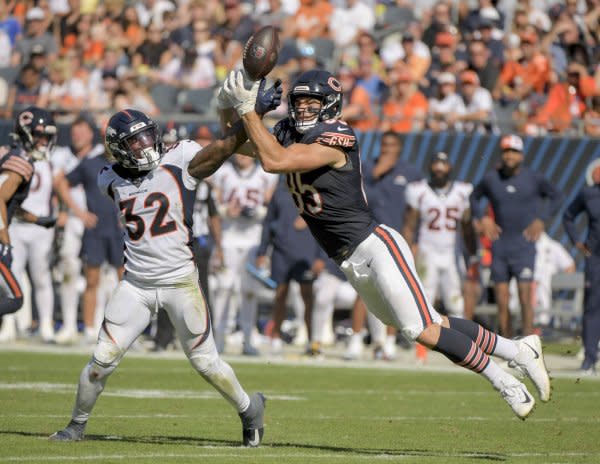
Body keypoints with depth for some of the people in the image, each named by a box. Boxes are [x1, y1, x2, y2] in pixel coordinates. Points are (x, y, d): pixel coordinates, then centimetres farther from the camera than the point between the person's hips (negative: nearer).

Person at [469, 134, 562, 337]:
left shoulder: (533, 179, -3)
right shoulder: (491, 179, 3)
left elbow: (556, 197, 10)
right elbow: (474, 197, 21)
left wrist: (541, 219, -1)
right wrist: (482, 219, 6)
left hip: (524, 244, -3)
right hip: (499, 245, 3)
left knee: (525, 298, -12)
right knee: (502, 301, 5)